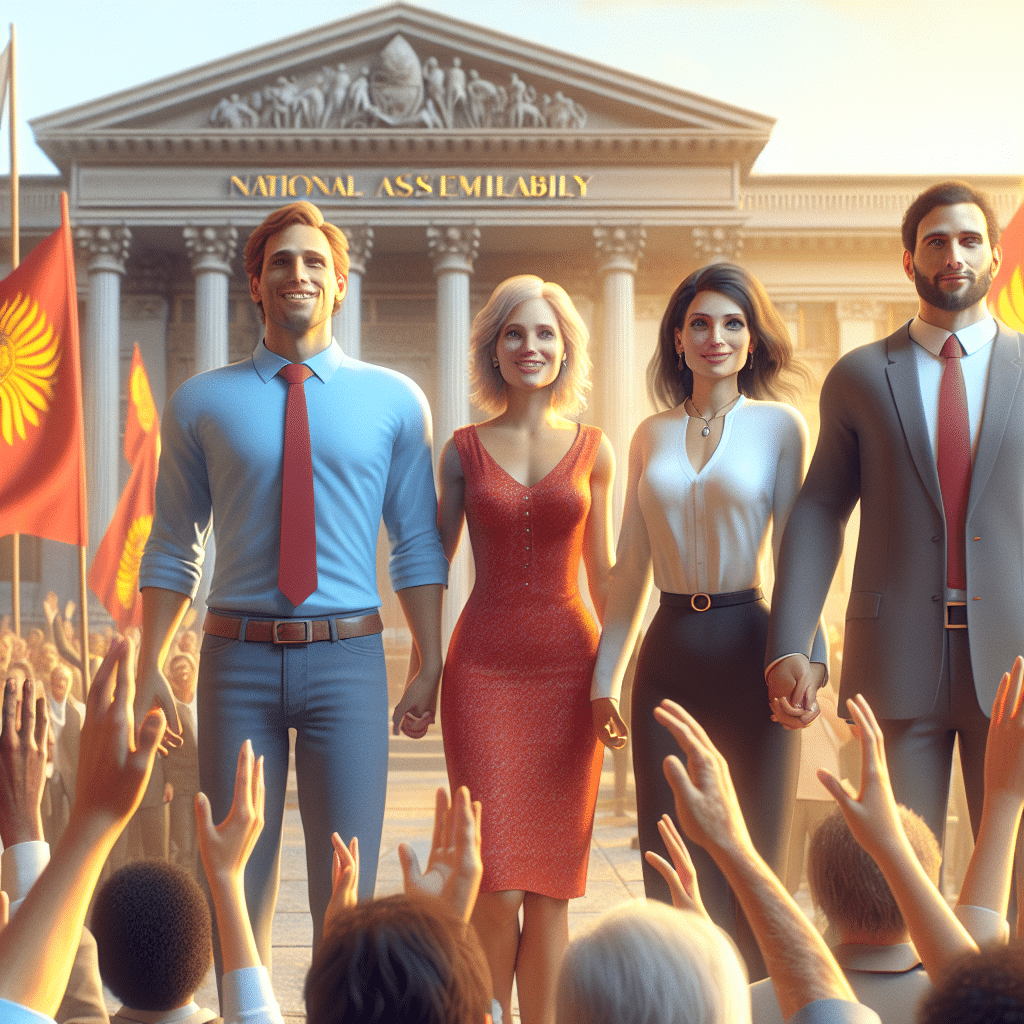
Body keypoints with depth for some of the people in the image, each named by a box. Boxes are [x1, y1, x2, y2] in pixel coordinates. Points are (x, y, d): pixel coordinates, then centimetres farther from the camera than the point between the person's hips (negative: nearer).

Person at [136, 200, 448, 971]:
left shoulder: (395, 401, 4)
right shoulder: (201, 403, 5)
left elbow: (418, 544, 5)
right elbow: (174, 546, 6)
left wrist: (429, 666, 1)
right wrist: (151, 667, 1)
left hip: (347, 655, 0)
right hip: (239, 655, 1)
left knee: (347, 883, 4)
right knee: (235, 878, 9)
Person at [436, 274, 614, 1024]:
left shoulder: (592, 449, 6)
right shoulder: (465, 450, 5)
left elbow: (601, 573, 12)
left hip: (568, 667, 1)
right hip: (484, 669, -1)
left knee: (551, 885, 3)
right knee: (497, 885, -5)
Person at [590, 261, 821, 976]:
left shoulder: (779, 426, 1)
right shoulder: (652, 436, 10)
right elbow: (633, 566, 13)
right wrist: (605, 677, 10)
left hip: (747, 648, -3)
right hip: (668, 652, 3)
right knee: (669, 860, 4)